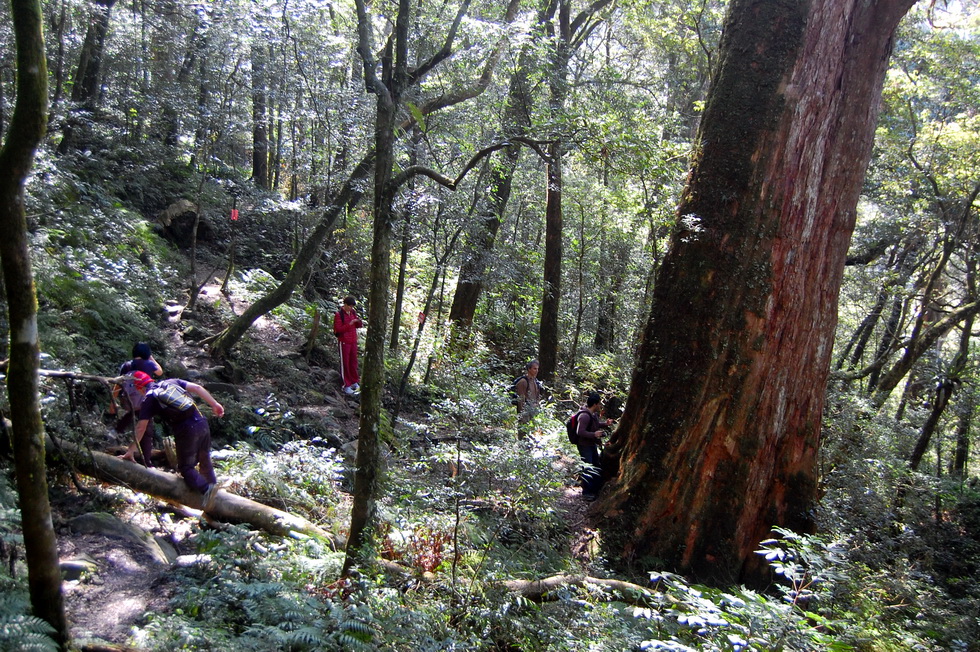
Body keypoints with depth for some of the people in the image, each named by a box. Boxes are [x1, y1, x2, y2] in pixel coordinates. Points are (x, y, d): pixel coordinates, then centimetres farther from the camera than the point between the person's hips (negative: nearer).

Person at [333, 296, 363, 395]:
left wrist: (359, 322, -9)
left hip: (353, 341, 6)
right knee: (345, 363, 0)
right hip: (344, 341, -6)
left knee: (353, 362, 14)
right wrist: (349, 324, -26)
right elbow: (338, 329, -18)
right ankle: (346, 386, 5)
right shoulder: (339, 315, -13)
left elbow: (357, 326, 14)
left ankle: (354, 381, 27)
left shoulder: (353, 312, 7)